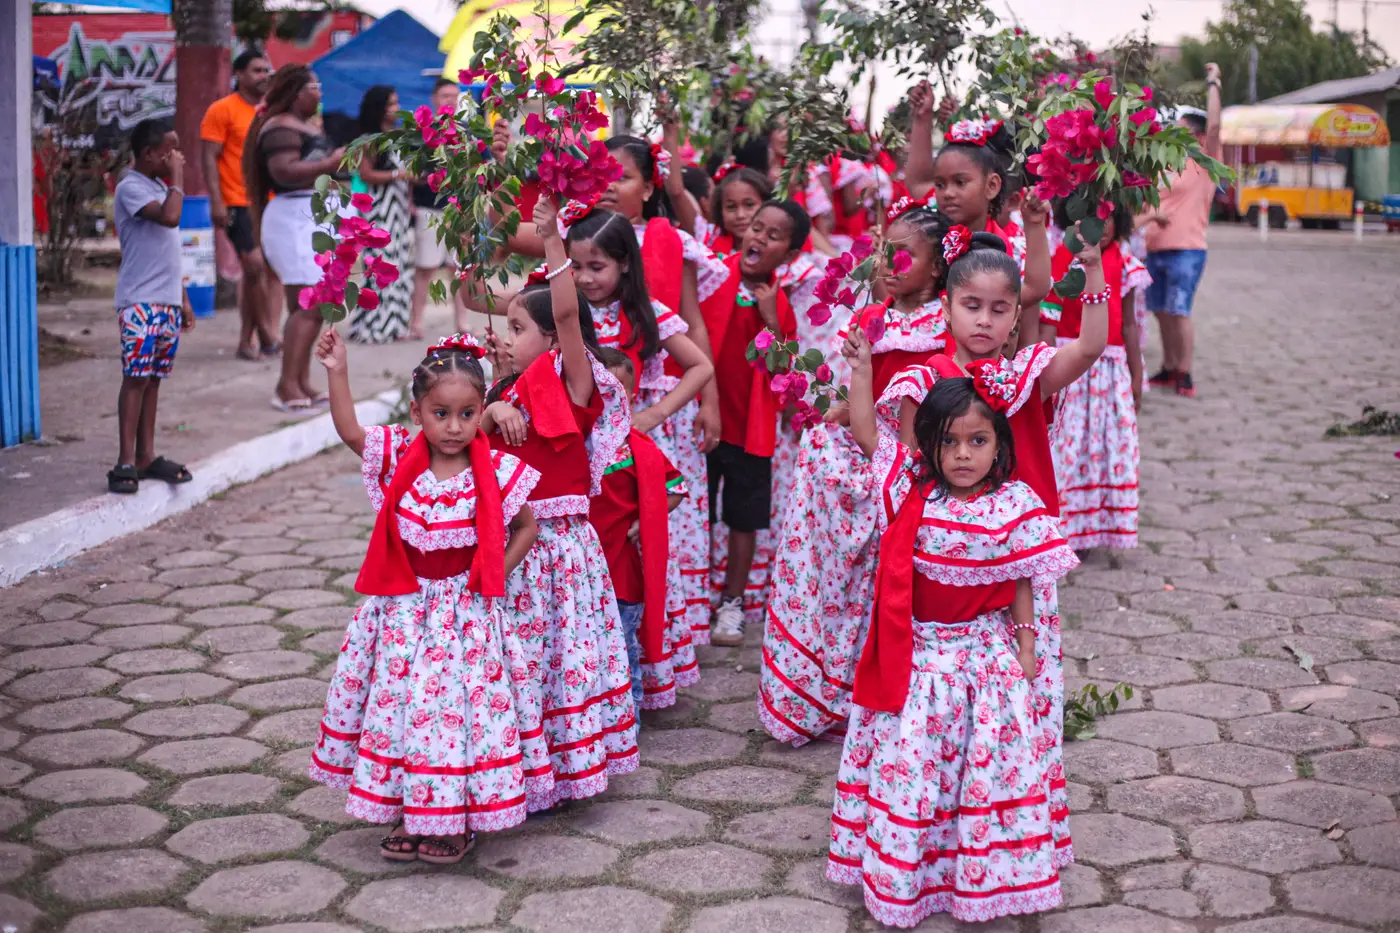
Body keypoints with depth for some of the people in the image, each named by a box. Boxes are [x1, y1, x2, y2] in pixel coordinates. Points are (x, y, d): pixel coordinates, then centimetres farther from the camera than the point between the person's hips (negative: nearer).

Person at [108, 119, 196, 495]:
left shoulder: (160, 187, 17)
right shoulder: (131, 187, -10)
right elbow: (170, 217, -28)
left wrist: (183, 299, 20)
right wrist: (177, 178, -14)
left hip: (167, 301, 8)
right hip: (140, 302, -8)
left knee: (153, 378, 9)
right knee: (136, 378, -8)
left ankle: (146, 456, 14)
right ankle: (126, 462, -6)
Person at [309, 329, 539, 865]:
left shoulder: (495, 472, -10)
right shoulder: (400, 458, -4)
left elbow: (526, 525, 2)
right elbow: (349, 431, -10)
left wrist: (495, 576, -6)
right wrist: (337, 372, -20)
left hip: (467, 614, -3)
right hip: (405, 609, 3)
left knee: (459, 704, 0)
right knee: (398, 701, 8)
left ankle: (458, 819, 15)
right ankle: (410, 814, 24)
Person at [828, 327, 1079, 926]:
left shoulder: (1016, 507, -10)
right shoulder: (913, 489, -6)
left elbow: (1022, 589, -4)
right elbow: (866, 435, -5)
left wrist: (1025, 651, -2)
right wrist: (861, 369, -11)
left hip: (987, 656, -1)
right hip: (916, 654, 1)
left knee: (987, 764, 7)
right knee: (907, 761, 7)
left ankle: (978, 876, 25)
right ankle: (898, 875, 22)